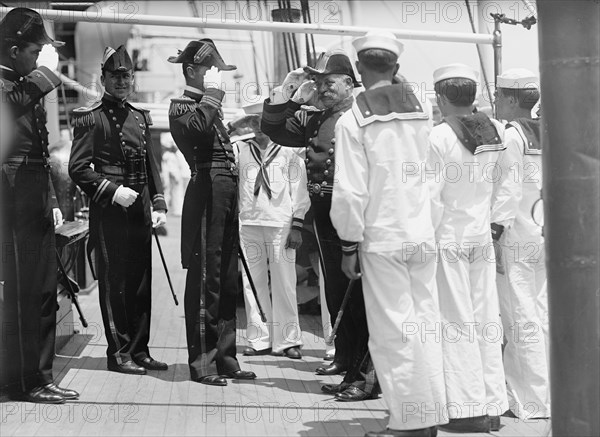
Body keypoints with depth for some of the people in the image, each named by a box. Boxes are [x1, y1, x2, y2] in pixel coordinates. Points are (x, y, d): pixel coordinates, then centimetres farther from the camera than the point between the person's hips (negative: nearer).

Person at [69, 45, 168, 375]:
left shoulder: (141, 117, 16)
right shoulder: (90, 118, -4)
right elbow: (78, 168, -9)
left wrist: (159, 204, 9)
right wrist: (113, 191, -16)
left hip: (140, 210, 6)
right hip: (109, 212, -6)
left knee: (141, 282, 9)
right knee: (114, 283, -2)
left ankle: (139, 350, 16)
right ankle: (118, 353, 5)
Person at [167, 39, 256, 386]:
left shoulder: (208, 106, 21)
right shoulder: (182, 107, -5)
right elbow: (198, 127, -28)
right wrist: (213, 91, -18)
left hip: (227, 195, 9)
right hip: (207, 193, -9)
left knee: (228, 283, 12)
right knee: (205, 281, -6)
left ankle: (225, 358, 19)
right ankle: (203, 362, 0)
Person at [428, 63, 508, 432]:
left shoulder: (439, 136, -14)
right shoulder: (496, 132, 1)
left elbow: (431, 195, -13)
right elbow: (497, 184, 4)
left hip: (449, 237, -5)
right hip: (482, 235, 5)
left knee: (457, 321, 1)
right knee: (486, 319, 10)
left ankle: (469, 409, 4)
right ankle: (493, 405, 14)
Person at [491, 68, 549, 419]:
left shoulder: (511, 136, -11)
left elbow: (509, 189, -16)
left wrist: (494, 232, -14)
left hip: (515, 238, -7)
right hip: (546, 235, 7)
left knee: (521, 320, -3)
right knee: (543, 317, 14)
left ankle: (532, 402, 1)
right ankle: (551, 395, 20)